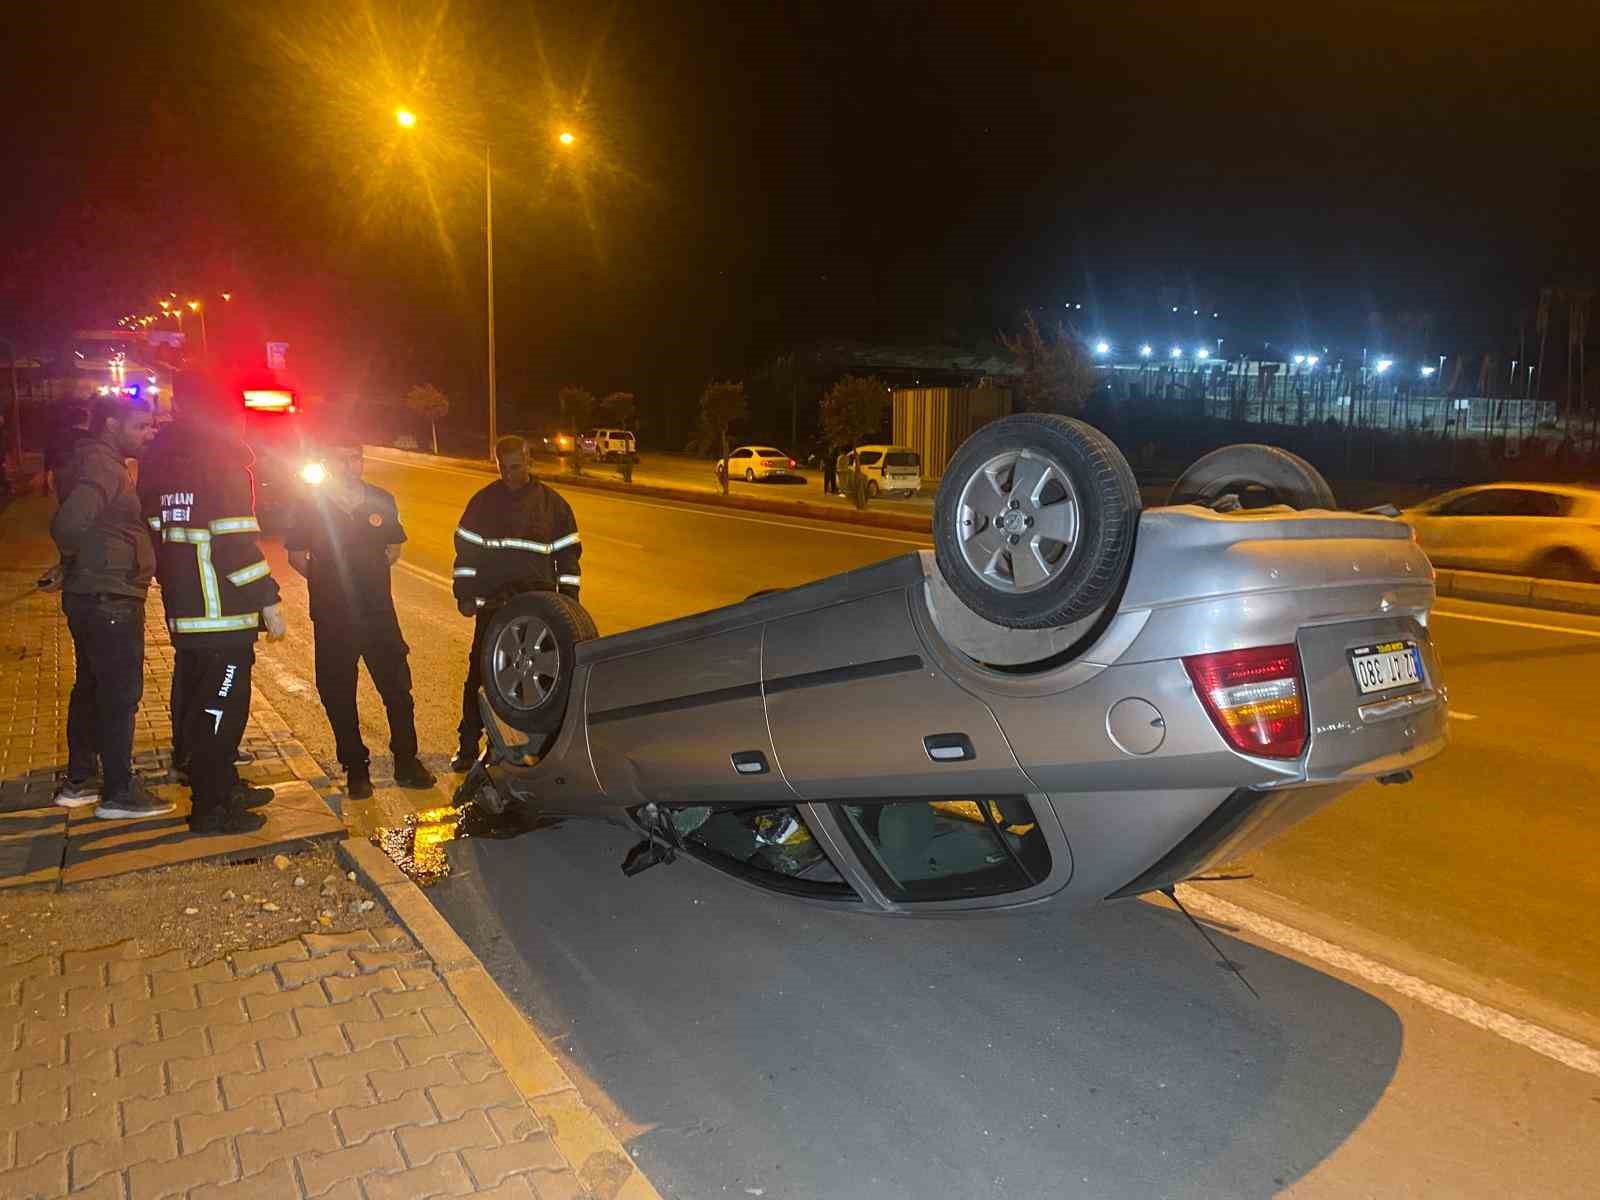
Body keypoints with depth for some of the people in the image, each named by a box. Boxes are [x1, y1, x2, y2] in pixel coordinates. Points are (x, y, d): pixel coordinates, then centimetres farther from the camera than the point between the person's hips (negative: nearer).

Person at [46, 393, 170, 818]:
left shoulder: (105, 464, 14)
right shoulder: (102, 467, -18)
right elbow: (68, 523, -30)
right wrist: (75, 562, -13)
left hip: (94, 600, 10)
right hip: (110, 600, -10)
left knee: (91, 689, 18)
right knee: (121, 694, -1)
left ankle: (79, 782, 30)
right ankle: (118, 793, 8)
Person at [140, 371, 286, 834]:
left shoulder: (162, 466, 12)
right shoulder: (224, 464, -14)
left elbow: (155, 534, 16)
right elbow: (237, 542, -19)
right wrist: (267, 601, -15)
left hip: (182, 612, 9)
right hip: (223, 614, -9)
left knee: (194, 702, 18)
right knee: (220, 708, -1)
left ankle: (222, 785, 33)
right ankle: (211, 808, 5)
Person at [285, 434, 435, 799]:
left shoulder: (382, 501, 4)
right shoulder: (311, 506, -3)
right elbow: (296, 556, 5)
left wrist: (367, 575, 5)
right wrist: (330, 583, 2)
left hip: (379, 613, 2)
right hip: (332, 619, -1)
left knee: (398, 687, 4)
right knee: (339, 696, 6)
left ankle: (406, 761, 16)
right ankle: (355, 769, 18)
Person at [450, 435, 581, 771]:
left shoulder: (552, 503, 3)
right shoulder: (484, 502, 4)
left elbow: (568, 554, 7)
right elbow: (466, 550, 7)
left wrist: (568, 601, 3)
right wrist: (464, 594, 1)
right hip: (492, 604, 0)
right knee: (480, 674, 1)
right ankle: (468, 745, 12)